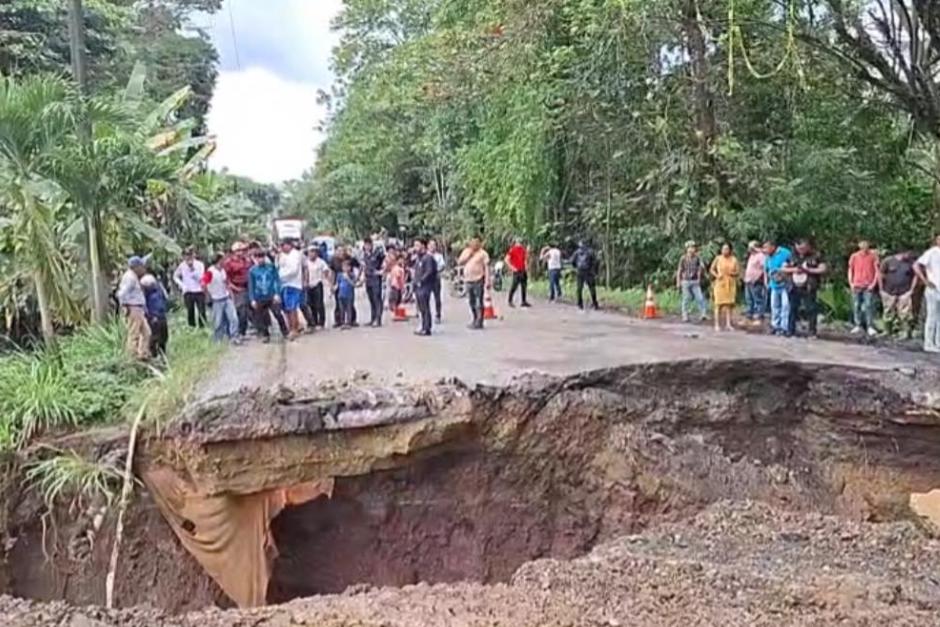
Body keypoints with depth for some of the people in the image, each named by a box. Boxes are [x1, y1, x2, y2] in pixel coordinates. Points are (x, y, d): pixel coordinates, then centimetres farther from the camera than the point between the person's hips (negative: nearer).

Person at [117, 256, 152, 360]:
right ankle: (133, 357, 0)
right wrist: (125, 306, -14)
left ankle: (144, 354, 17)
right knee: (134, 334, -5)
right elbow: (121, 294, -22)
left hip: (139, 310, 10)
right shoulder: (130, 277, -15)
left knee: (146, 332, 13)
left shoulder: (134, 277, 16)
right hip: (133, 309, -10)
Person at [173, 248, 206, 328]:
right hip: (188, 292, 2)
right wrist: (181, 285, 0)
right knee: (190, 312, 4)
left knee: (202, 312, -5)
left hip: (199, 291, -2)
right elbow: (175, 276, 15)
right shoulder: (182, 266, 3)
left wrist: (193, 269, -21)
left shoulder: (200, 264, -3)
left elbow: (201, 278, -12)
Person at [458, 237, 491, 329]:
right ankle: (473, 320, 22)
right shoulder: (466, 251, 14)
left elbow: (486, 267, -7)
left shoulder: (483, 253, -3)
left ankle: (479, 322, -5)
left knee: (479, 302, -7)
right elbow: (459, 262, 5)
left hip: (478, 280, -6)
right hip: (468, 280, 6)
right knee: (471, 302, 12)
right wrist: (468, 254, -5)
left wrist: (487, 281, -13)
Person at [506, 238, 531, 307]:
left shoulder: (522, 249, 13)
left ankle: (524, 301, 13)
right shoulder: (512, 250, -5)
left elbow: (526, 258, 21)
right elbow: (507, 260, -9)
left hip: (523, 270, 6)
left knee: (524, 286, 7)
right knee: (515, 285, -6)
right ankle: (510, 301, 3)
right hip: (517, 271, -6)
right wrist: (512, 268, -13)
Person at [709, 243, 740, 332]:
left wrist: (732, 273, -16)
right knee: (719, 304, -4)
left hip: (731, 284, 2)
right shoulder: (718, 258, 1)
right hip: (720, 284, -2)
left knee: (729, 304, -1)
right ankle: (717, 324, 1)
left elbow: (738, 272, 5)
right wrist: (716, 275, -11)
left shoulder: (734, 260, 4)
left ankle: (728, 324, 5)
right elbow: (711, 269, 7)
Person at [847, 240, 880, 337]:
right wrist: (851, 283, 2)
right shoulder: (854, 256, 6)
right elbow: (850, 270, 12)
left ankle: (870, 327, -5)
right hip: (856, 285, 3)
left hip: (868, 286, -3)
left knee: (869, 305, -8)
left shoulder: (873, 255, 0)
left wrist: (874, 283, -7)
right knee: (856, 306, 4)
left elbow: (877, 270, 1)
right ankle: (858, 326, 12)